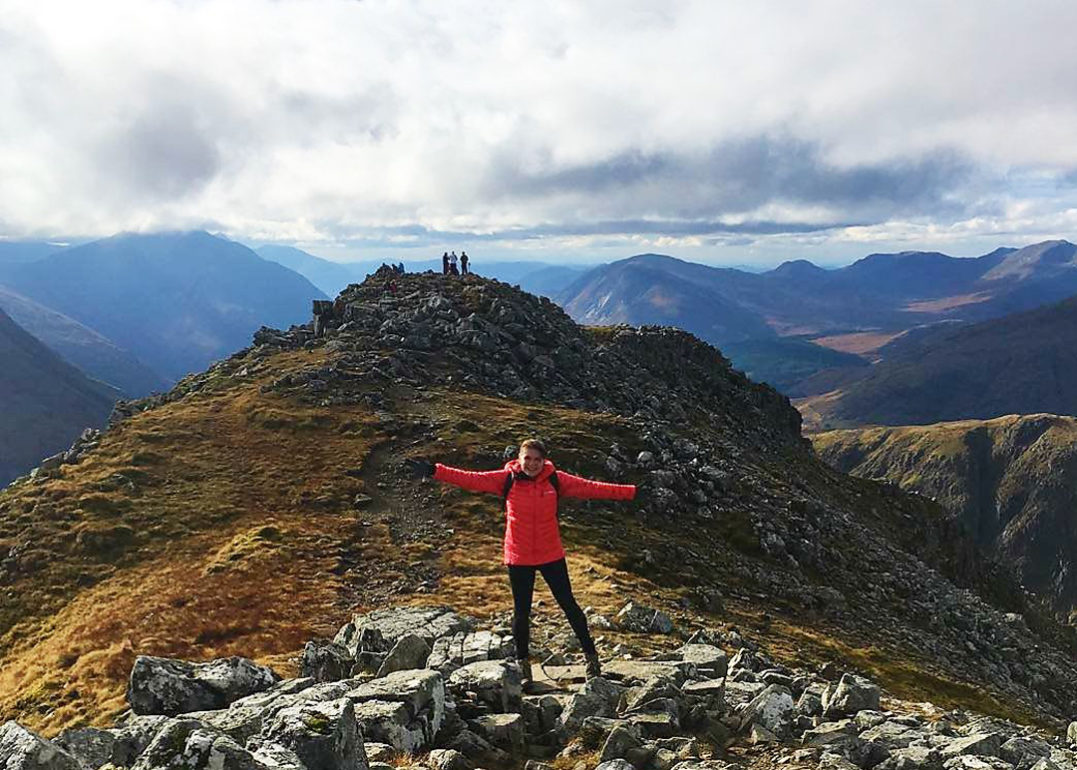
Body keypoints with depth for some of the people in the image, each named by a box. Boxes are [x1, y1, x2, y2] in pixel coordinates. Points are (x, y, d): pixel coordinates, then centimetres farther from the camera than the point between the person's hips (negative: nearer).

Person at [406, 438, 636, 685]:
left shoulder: (556, 480, -6)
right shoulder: (507, 479, -7)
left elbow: (591, 488, -8)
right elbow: (471, 479, -11)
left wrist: (632, 492, -12)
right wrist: (434, 471, -20)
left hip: (551, 556, 0)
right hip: (519, 558, 0)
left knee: (568, 604, 7)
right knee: (521, 611, 10)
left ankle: (591, 656, 23)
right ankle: (523, 664, 29)